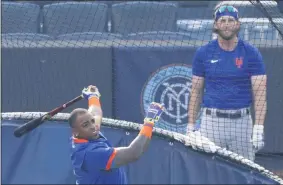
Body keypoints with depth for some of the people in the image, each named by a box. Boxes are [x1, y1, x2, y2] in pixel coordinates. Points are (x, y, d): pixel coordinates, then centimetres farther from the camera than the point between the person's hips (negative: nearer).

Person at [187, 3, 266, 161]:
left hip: (242, 122, 0)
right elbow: (196, 91, 9)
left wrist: (259, 128, -13)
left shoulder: (251, 53, 1)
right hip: (211, 122, 1)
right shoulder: (203, 53, 5)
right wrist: (190, 126, 3)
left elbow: (259, 93, -4)